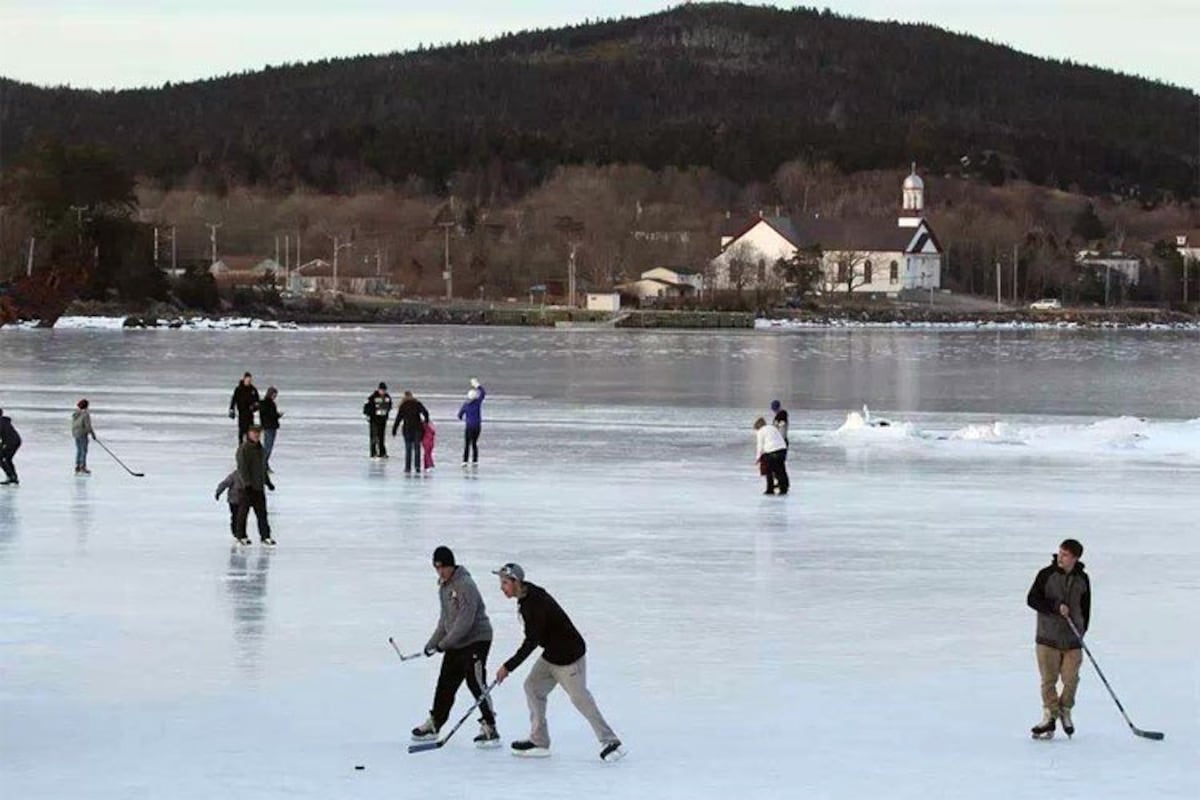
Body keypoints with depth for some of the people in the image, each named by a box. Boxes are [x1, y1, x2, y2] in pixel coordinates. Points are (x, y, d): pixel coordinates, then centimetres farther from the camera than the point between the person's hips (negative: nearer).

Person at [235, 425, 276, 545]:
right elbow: (242, 467, -17)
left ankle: (265, 536, 5)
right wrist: (247, 483, -25)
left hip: (258, 486, 7)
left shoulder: (260, 448, 13)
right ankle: (241, 535, 13)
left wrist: (267, 481, 26)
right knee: (243, 511, 3)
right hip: (246, 487, -7)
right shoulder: (243, 448, -11)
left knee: (262, 512, 4)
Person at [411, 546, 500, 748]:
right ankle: (433, 724, 27)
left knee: (475, 682, -13)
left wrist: (444, 643, -18)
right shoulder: (443, 586, 11)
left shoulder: (465, 585, -20)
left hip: (476, 639, -9)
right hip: (455, 644, 9)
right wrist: (433, 642, 15)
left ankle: (489, 728, -10)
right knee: (445, 683, 14)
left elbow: (465, 620, -24)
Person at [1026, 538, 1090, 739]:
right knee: (1048, 679, -2)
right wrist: (1056, 606, -20)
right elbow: (1032, 599, -9)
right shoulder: (1046, 574, -4)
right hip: (1048, 637, -2)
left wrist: (1081, 631, 13)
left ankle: (1065, 711, 21)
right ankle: (1050, 717, 8)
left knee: (1071, 679, -2)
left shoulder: (1082, 579, 5)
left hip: (1072, 640, 2)